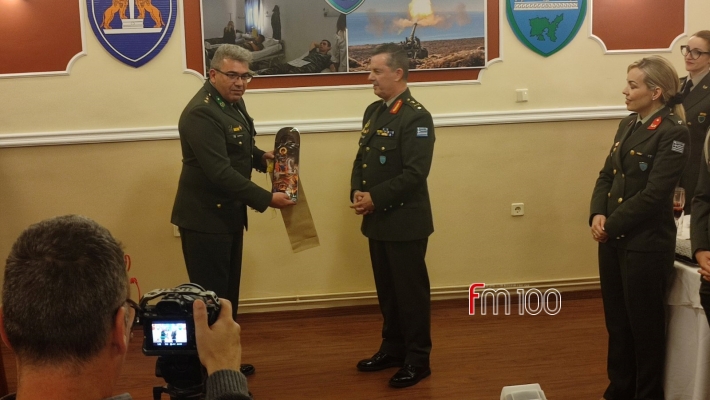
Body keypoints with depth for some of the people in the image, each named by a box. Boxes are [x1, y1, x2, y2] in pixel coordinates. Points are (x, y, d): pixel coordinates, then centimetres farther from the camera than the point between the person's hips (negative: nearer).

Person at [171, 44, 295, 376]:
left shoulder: (233, 102, 8)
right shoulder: (201, 113, -22)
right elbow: (220, 172, -28)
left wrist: (261, 157, 2)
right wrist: (266, 199, -25)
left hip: (228, 213, 10)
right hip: (206, 216, -10)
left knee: (228, 291, 17)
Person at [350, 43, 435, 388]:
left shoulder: (416, 117, -15)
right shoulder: (373, 111, 12)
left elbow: (414, 173, -22)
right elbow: (361, 159, 15)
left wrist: (375, 198, -20)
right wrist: (357, 193, -3)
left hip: (405, 221, -8)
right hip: (378, 219, 8)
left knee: (411, 290, 3)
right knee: (386, 289, 17)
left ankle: (417, 359, 14)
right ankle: (393, 348, 30)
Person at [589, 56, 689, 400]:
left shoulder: (673, 133, -15)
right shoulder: (628, 124, 9)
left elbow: (653, 195, -20)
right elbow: (607, 175, 9)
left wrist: (611, 224, -15)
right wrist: (597, 215, -7)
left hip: (646, 244, -7)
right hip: (613, 239, 8)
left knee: (644, 323, 7)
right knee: (616, 320, 17)